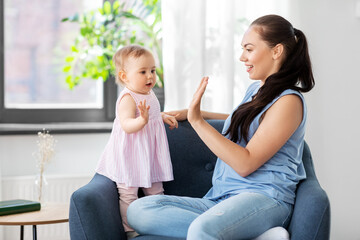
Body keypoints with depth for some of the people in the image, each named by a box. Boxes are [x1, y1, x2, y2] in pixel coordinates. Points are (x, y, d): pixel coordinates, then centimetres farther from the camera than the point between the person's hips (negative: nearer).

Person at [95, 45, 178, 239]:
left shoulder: (149, 95, 9)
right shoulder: (128, 98, -20)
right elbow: (127, 125, -32)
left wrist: (163, 117, 14)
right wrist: (142, 120, -48)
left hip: (149, 154, 9)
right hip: (130, 156, -9)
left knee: (156, 191, 16)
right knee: (128, 194, -4)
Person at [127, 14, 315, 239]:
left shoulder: (288, 101, -6)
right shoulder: (255, 89, 21)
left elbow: (246, 164, -14)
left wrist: (198, 121, -14)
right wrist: (195, 113, 38)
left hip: (263, 197, -11)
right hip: (220, 199, 11)